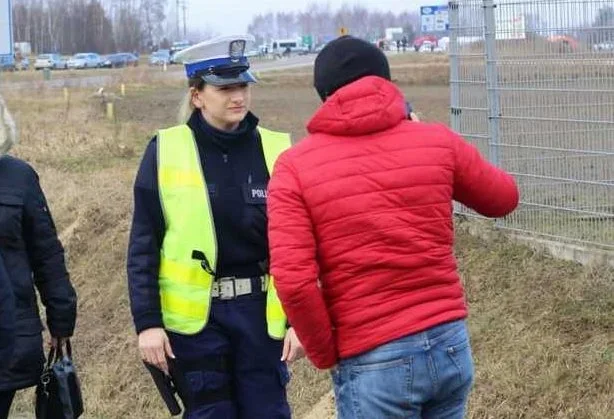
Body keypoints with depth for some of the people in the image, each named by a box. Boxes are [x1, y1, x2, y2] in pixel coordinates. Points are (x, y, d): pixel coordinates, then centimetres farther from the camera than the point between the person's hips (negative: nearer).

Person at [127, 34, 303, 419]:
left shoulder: (275, 151, 1)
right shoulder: (166, 152, -3)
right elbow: (143, 247, -2)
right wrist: (147, 322, -7)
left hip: (260, 311, 1)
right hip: (194, 315, -1)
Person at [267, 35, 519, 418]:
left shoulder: (295, 167, -6)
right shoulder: (438, 141, 1)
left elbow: (293, 281, -16)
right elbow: (505, 198, 18)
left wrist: (327, 355, -1)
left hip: (372, 362, -3)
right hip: (450, 345, 4)